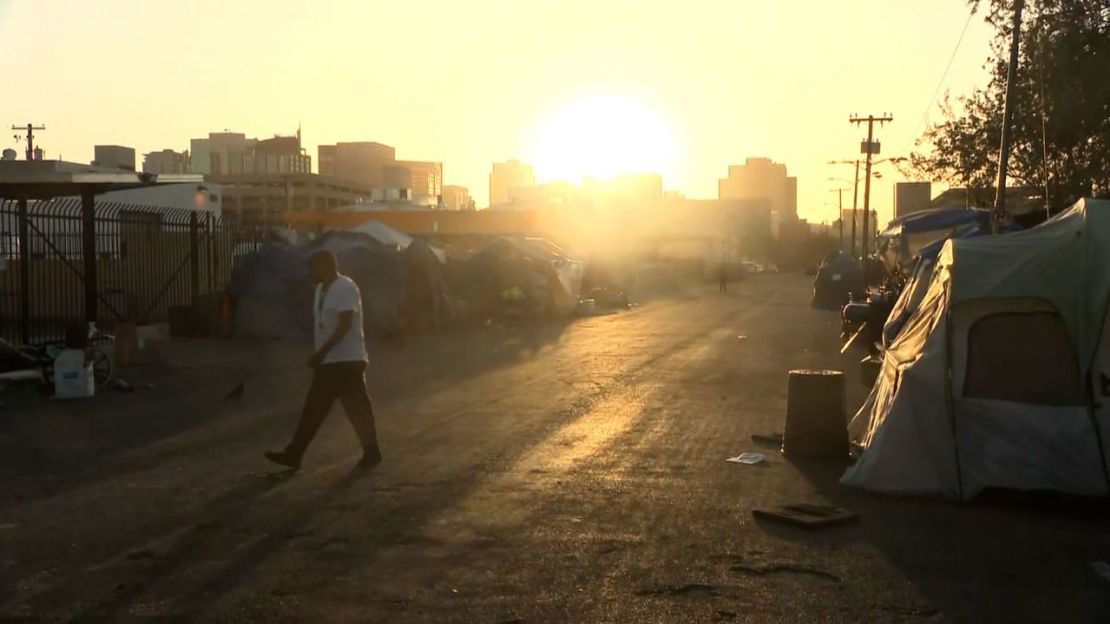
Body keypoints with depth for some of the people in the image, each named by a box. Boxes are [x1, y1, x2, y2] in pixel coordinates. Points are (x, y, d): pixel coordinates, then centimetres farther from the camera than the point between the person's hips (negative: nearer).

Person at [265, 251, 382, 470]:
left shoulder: (345, 288, -15)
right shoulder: (322, 289, 14)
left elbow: (344, 325, -22)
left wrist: (321, 352, -24)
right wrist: (320, 354, 17)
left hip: (347, 360, -9)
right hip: (328, 361, 9)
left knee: (357, 409, -2)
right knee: (313, 409, 8)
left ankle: (372, 452, 10)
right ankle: (293, 454, 10)